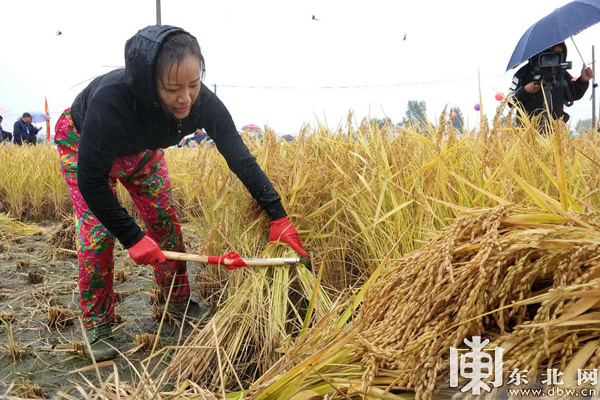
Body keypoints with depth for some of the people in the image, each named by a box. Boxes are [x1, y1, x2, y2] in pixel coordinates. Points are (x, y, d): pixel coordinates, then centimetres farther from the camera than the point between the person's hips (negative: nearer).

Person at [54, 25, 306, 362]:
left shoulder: (203, 103, -33)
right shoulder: (111, 100, -45)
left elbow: (241, 159, -25)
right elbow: (91, 180, -36)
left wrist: (279, 217, -26)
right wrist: (132, 239, -33)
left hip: (142, 149, 4)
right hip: (82, 142, -3)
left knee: (166, 222, 1)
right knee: (97, 232, -12)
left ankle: (179, 301, 20)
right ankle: (97, 325, 5)